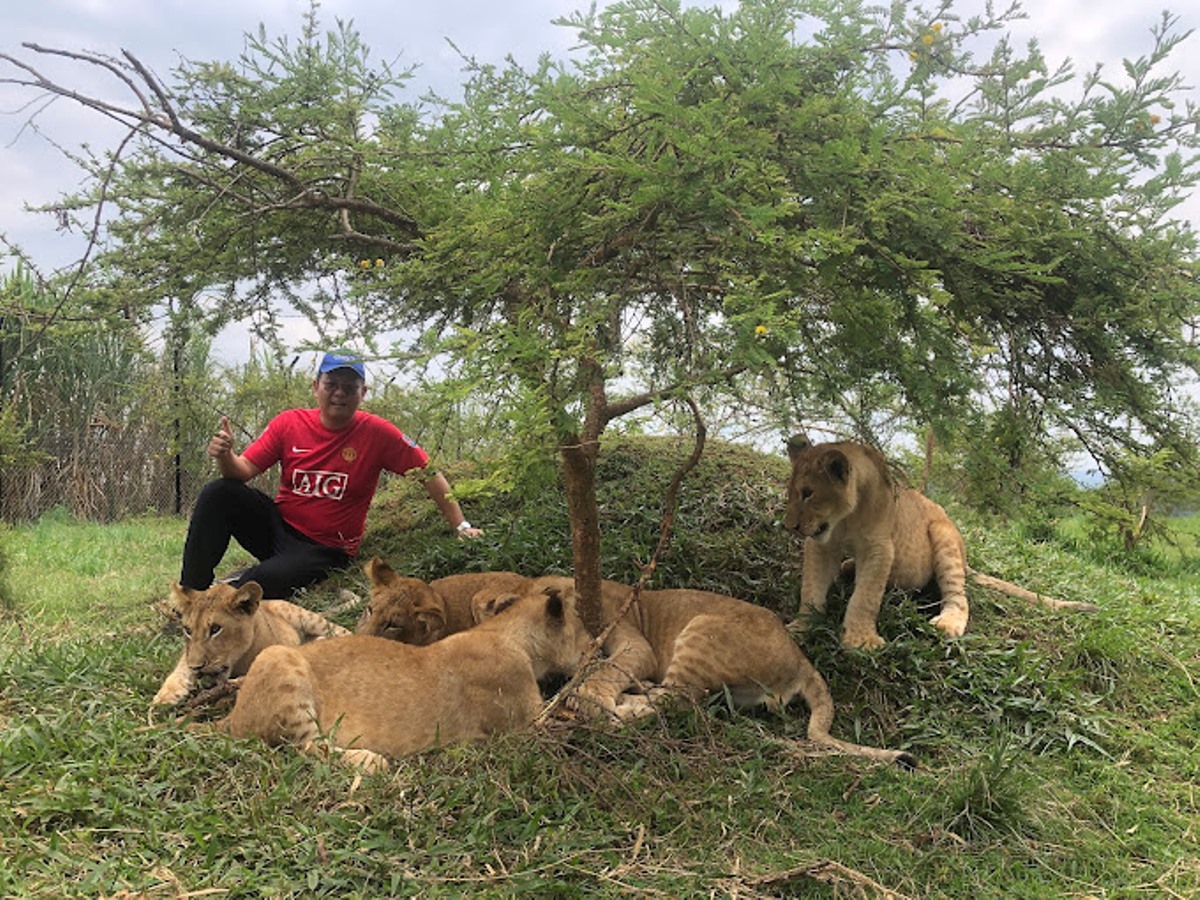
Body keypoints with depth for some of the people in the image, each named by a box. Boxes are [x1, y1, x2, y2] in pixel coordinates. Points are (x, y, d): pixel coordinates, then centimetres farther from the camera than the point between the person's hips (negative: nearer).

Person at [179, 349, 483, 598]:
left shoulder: (377, 433, -11)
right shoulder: (288, 423, -3)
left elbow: (429, 474, -9)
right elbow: (243, 471, -4)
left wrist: (461, 526, -14)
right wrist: (225, 456, -28)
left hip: (325, 549, -4)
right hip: (278, 524, 4)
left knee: (263, 581, -32)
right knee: (218, 493, -18)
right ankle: (190, 593, -7)